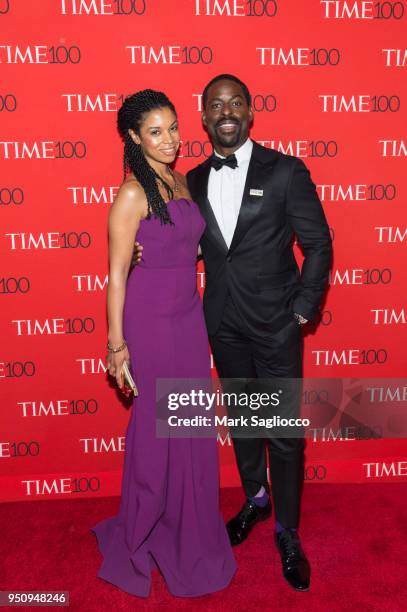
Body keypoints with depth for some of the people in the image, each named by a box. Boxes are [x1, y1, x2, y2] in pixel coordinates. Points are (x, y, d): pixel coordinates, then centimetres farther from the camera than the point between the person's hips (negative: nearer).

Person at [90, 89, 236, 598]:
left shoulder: (180, 182, 8)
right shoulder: (132, 193, -14)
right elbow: (117, 273, -14)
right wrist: (116, 342, -13)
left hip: (189, 316, 7)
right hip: (150, 321, -7)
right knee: (156, 428, 8)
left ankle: (189, 522, 40)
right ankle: (146, 533, 34)